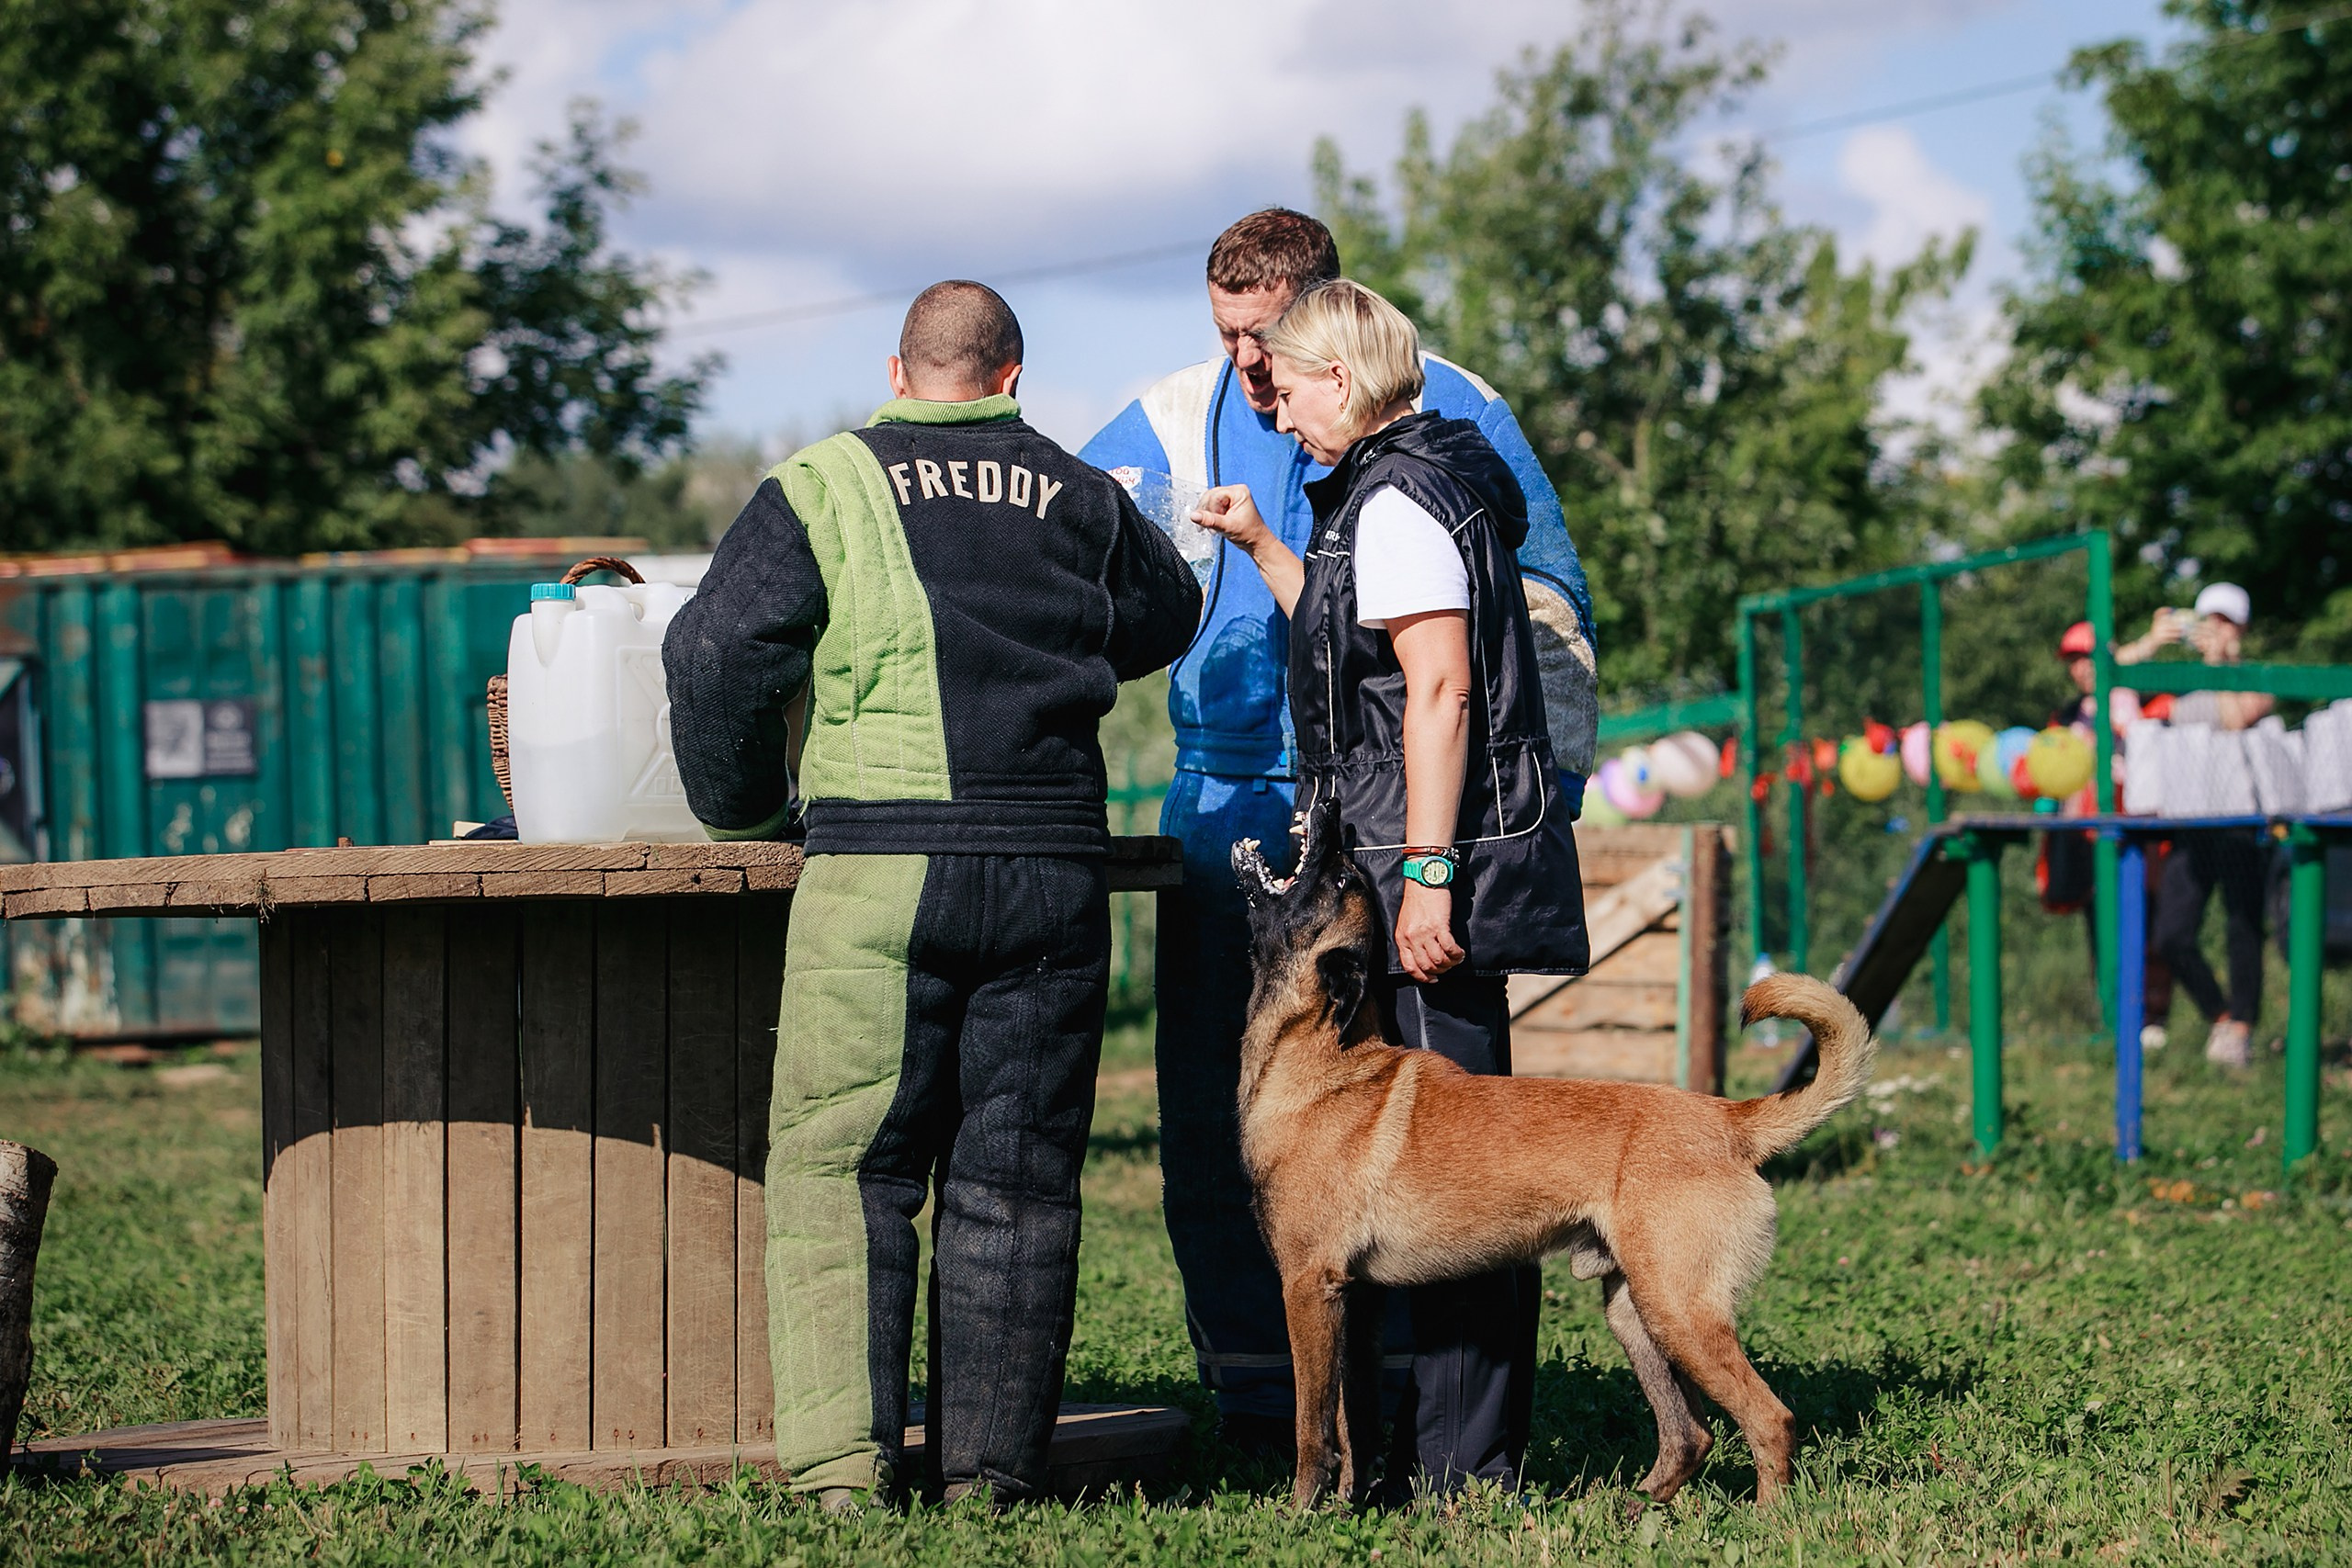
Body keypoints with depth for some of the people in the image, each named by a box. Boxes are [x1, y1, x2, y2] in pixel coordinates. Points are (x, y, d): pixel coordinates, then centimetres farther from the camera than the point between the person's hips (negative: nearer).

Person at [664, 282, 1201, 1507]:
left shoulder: (821, 489, 2)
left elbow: (715, 656, -3)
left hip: (875, 864, -3)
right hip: (1052, 867, 3)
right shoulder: (1078, 499, 12)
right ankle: (991, 1464, 7)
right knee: (1014, 1178, 7)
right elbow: (1165, 618, 30)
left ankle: (844, 1459, -7)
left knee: (840, 1167, 1)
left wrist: (746, 809, 12)